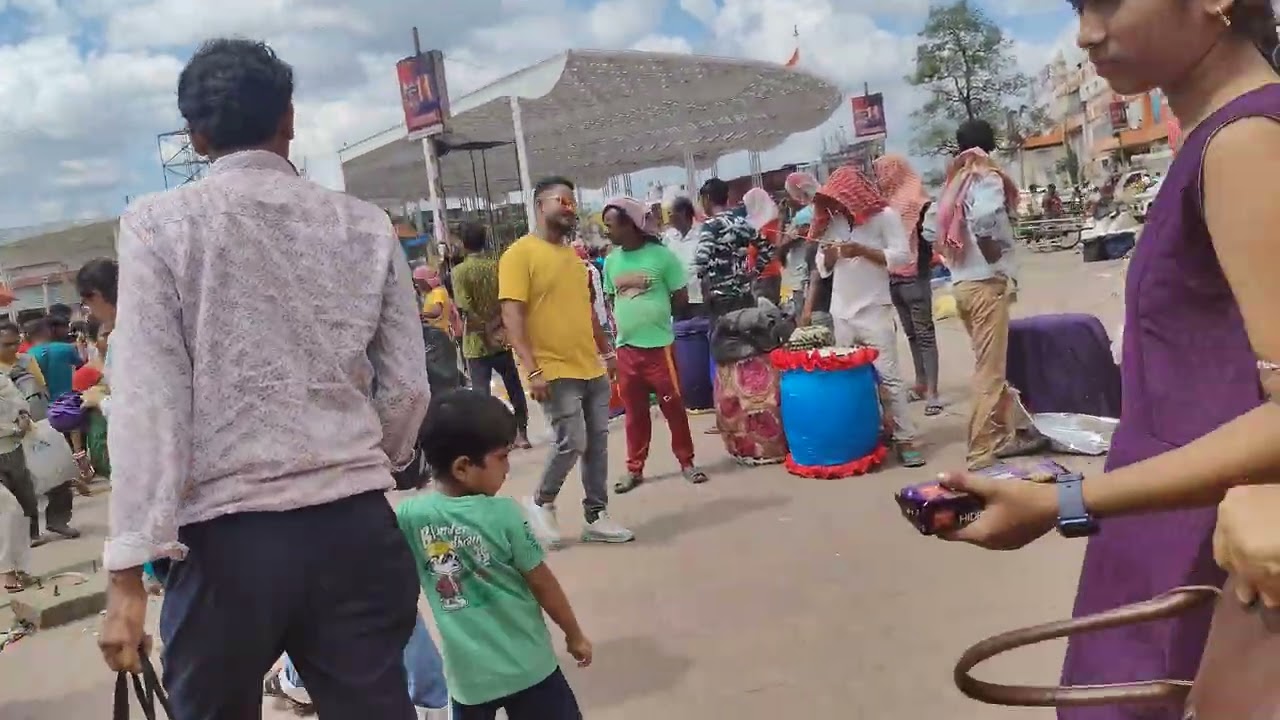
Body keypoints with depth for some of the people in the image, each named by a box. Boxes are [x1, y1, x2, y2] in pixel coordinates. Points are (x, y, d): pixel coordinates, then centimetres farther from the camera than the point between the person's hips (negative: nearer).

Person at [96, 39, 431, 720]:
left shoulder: (158, 224, -2)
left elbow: (146, 399, -8)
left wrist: (129, 569, -6)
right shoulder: (366, 225, 4)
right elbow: (407, 389, 6)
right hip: (356, 527, 2)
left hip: (228, 535, -1)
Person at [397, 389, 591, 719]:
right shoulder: (503, 515, -17)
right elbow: (542, 584, -7)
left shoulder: (409, 516, -11)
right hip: (526, 665, -3)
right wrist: (574, 634, 6)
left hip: (468, 674, 3)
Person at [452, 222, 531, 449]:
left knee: (482, 392, 1)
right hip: (502, 340, 3)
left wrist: (487, 332, -12)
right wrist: (496, 326, -6)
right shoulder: (498, 266, 1)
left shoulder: (459, 271, -9)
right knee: (515, 388, 14)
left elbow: (466, 310, -17)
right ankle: (522, 433, 20)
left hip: (477, 344, -3)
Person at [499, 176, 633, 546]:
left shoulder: (573, 254, 15)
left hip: (592, 368, 7)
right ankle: (541, 503, 15)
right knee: (571, 443, -9)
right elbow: (512, 316, -15)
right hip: (556, 372, -7)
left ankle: (596, 516, 19)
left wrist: (607, 351, 20)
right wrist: (533, 370, -22)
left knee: (597, 443, 8)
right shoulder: (520, 254, -8)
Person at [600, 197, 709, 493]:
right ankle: (634, 468, 22)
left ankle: (686, 462, 19)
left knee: (673, 406, 5)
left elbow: (681, 297, -3)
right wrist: (625, 319, 3)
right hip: (626, 348, 4)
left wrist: (653, 310, 0)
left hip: (659, 345, -4)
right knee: (634, 411, 12)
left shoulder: (661, 255, -8)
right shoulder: (611, 261, 6)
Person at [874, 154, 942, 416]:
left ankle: (932, 391, -3)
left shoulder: (916, 202, -10)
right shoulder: (887, 203, 9)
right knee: (912, 334, 13)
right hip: (893, 278, 7)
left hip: (914, 278, -7)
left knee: (924, 333, -4)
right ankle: (921, 383, 21)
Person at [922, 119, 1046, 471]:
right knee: (989, 371, -3)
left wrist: (955, 256, 13)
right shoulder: (988, 178, -8)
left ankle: (1013, 431, 27)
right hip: (987, 283, -7)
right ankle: (981, 452, -1)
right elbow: (983, 218, -28)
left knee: (990, 365, 17)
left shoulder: (954, 183, 12)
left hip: (961, 284, 8)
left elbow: (929, 229, 12)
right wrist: (992, 253, -14)